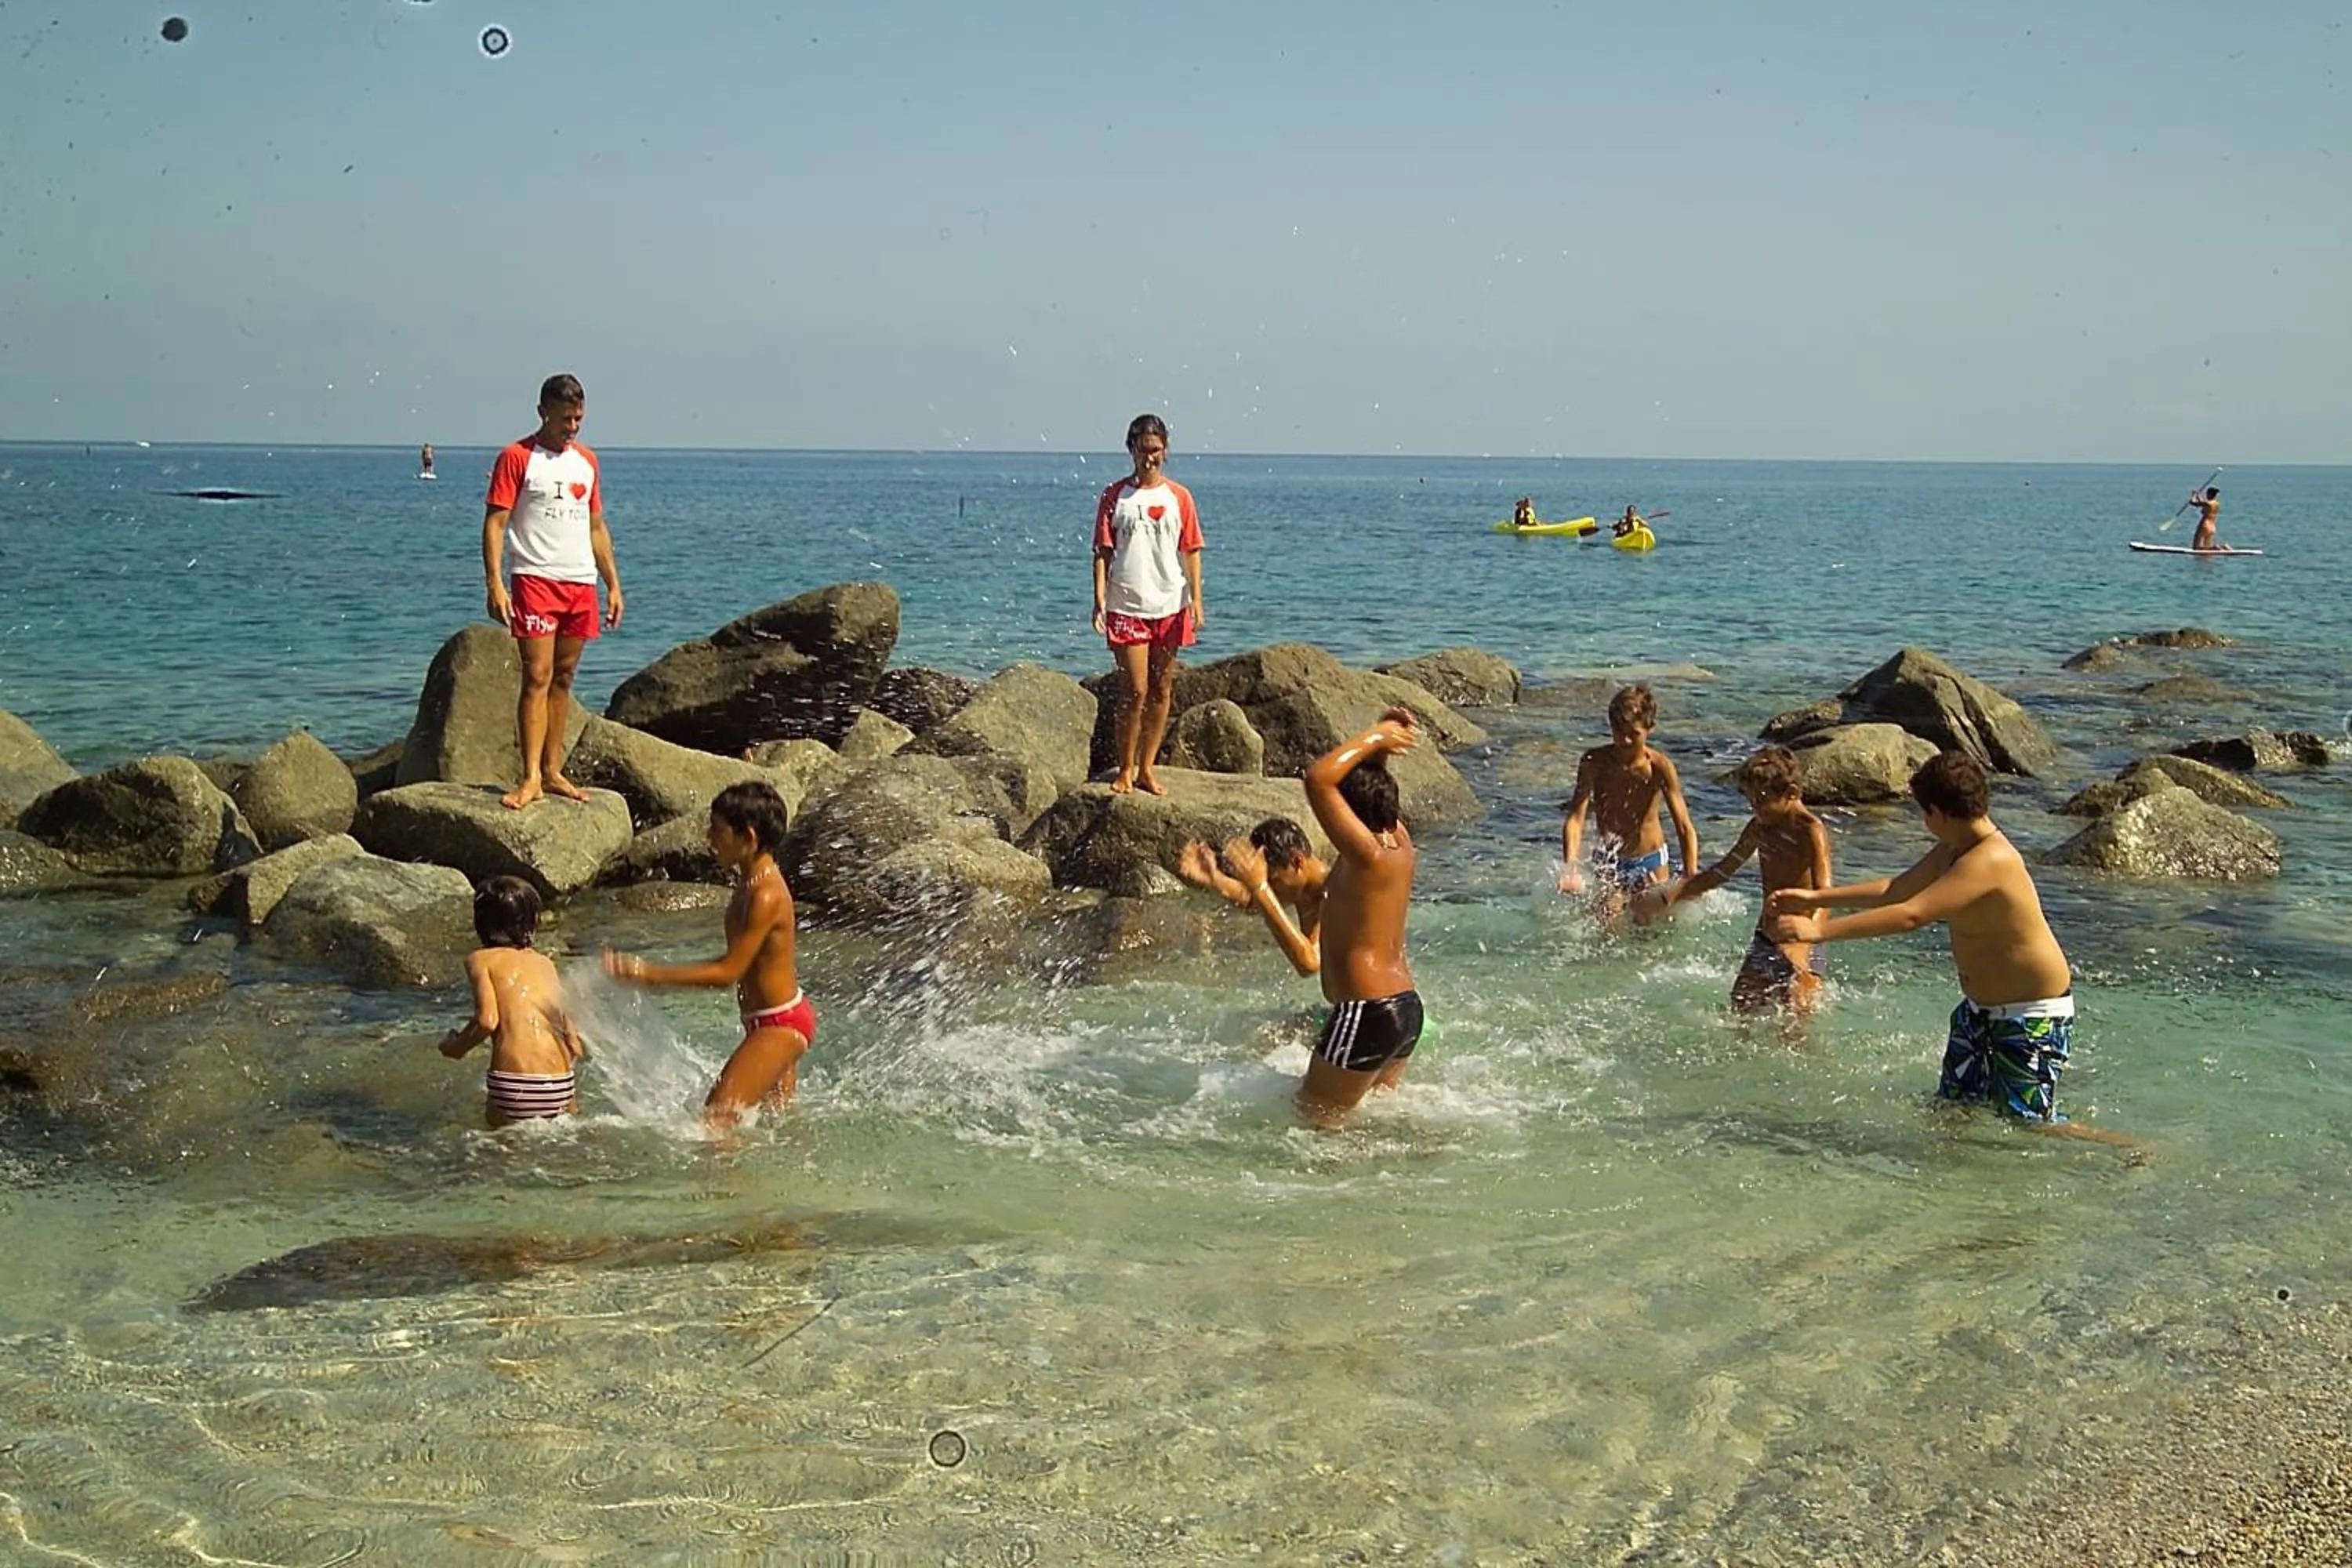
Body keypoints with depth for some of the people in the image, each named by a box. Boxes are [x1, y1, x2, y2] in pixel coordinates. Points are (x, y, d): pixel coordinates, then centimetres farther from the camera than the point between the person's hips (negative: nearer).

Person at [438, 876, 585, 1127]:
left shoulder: (481, 959, 8)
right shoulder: (544, 962, 18)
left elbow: (488, 1020, -6)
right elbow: (565, 1021, 11)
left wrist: (455, 1047, 12)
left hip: (515, 1084, -3)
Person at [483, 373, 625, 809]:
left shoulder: (587, 461, 15)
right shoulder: (516, 458, -3)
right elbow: (495, 524, -7)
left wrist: (613, 584, 16)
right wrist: (495, 584, -17)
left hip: (581, 583, 6)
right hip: (535, 580, -6)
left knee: (563, 679, 9)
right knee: (537, 678, -11)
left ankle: (552, 772, 14)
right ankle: (531, 778, -13)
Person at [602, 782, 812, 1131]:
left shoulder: (766, 896, -25)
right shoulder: (752, 882, 5)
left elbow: (729, 971, -23)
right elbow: (742, 960, 13)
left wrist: (651, 974, -23)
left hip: (779, 1026, -11)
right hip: (779, 1023, 11)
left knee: (715, 1120, -13)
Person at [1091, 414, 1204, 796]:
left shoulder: (1178, 497, 6)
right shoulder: (1115, 496, 2)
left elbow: (1191, 551, 6)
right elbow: (1102, 552, 0)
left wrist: (1196, 599, -4)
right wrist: (1099, 600, -8)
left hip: (1170, 606, 2)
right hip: (1127, 607, -2)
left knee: (1162, 690, 7)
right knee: (1135, 690, -7)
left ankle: (1147, 768, 16)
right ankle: (1125, 770, 5)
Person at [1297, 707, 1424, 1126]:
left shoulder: (1368, 855, -20)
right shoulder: (1399, 842, 5)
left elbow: (1318, 779, -27)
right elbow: (1366, 783, 23)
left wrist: (1376, 737, -17)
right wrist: (1380, 744, 6)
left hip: (1366, 1012, -10)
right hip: (1407, 1007, 10)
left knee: (1314, 1121, 1)